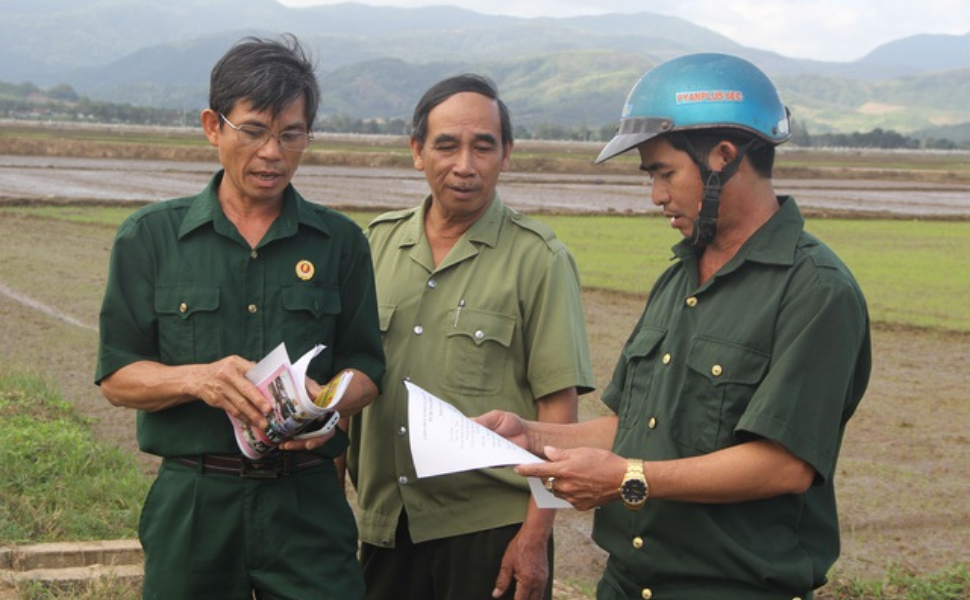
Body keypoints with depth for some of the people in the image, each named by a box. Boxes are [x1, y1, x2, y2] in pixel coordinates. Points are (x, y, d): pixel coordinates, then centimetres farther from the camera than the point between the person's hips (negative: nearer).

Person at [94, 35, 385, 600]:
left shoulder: (341, 242, 5)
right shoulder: (151, 237, 2)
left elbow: (365, 372, 6)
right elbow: (117, 376, 0)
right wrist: (197, 379, -20)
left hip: (308, 503, 0)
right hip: (192, 502, 0)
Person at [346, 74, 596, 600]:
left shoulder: (538, 259, -6)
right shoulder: (379, 242, 7)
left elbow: (557, 405, -9)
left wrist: (536, 536, -12)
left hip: (490, 527, -4)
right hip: (385, 523, 4)